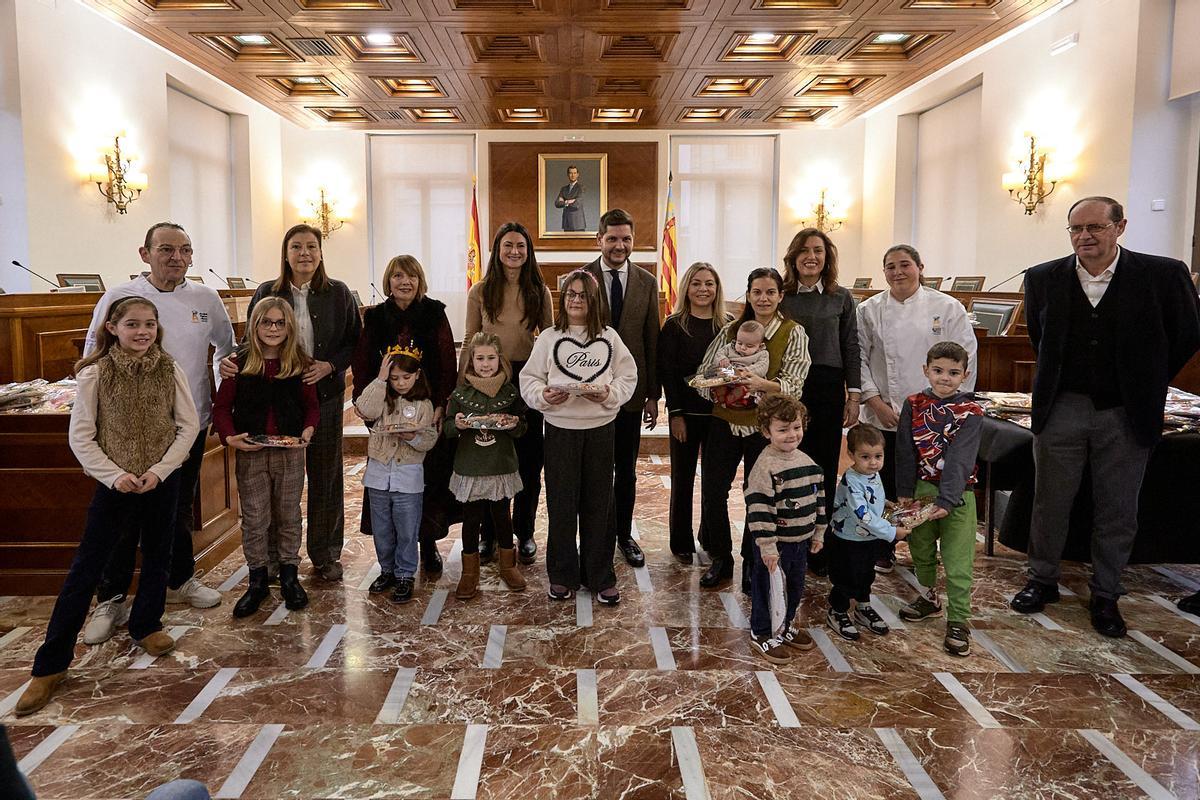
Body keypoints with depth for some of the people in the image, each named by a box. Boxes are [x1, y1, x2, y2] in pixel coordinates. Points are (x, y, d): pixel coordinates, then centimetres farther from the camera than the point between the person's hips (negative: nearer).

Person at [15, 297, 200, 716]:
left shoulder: (170, 370, -4)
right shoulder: (94, 374, -9)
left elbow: (189, 425, -3)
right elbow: (81, 436, -8)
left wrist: (160, 470, -12)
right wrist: (114, 475, -17)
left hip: (162, 481, 2)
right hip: (115, 482, -2)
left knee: (157, 557, 14)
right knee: (86, 568, 1)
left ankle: (146, 626, 37)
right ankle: (50, 665, 9)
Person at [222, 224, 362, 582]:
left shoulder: (338, 293, 1)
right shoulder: (266, 293, 2)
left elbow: (355, 342, 3)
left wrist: (330, 366, -13)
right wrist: (231, 361, -16)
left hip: (325, 395, 0)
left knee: (325, 474, 8)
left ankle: (326, 554, 21)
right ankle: (276, 556, 22)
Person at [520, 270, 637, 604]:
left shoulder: (609, 338, 6)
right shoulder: (548, 338, 4)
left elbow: (628, 377, 5)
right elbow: (529, 380, 3)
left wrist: (609, 393, -14)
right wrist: (543, 395, -17)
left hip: (600, 428, 1)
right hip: (560, 428, -1)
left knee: (598, 503, 6)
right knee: (561, 502, 4)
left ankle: (600, 576, 19)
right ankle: (562, 575, 20)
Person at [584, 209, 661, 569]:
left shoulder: (647, 283, 3)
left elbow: (652, 341, 4)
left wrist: (653, 394, 1)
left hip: (631, 389, 2)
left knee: (626, 470, 13)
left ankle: (624, 534, 29)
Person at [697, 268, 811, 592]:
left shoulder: (793, 333, -2)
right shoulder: (730, 330, 7)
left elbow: (793, 384, -10)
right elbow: (704, 371, 8)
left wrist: (762, 385, -28)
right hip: (725, 420, 3)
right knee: (712, 493, 4)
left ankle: (752, 565, 25)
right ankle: (721, 559, 24)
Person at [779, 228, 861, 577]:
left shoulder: (841, 298, 6)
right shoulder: (781, 296, 4)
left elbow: (851, 349, 6)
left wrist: (853, 397, 1)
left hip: (828, 389, 1)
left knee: (824, 470, 5)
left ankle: (820, 549, 16)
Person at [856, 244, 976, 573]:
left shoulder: (948, 308, 0)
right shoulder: (869, 310, 2)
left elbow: (966, 359, 0)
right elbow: (859, 358, -2)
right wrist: (876, 402, -9)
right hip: (884, 417, 0)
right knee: (885, 485, 5)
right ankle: (882, 551, 23)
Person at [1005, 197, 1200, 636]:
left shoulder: (1163, 274, -8)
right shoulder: (1043, 278, -2)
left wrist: (1147, 386, 6)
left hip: (1126, 415, -1)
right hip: (1062, 410, 1)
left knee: (1118, 511, 10)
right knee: (1050, 502, 11)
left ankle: (1105, 595, 26)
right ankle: (1042, 580, 28)